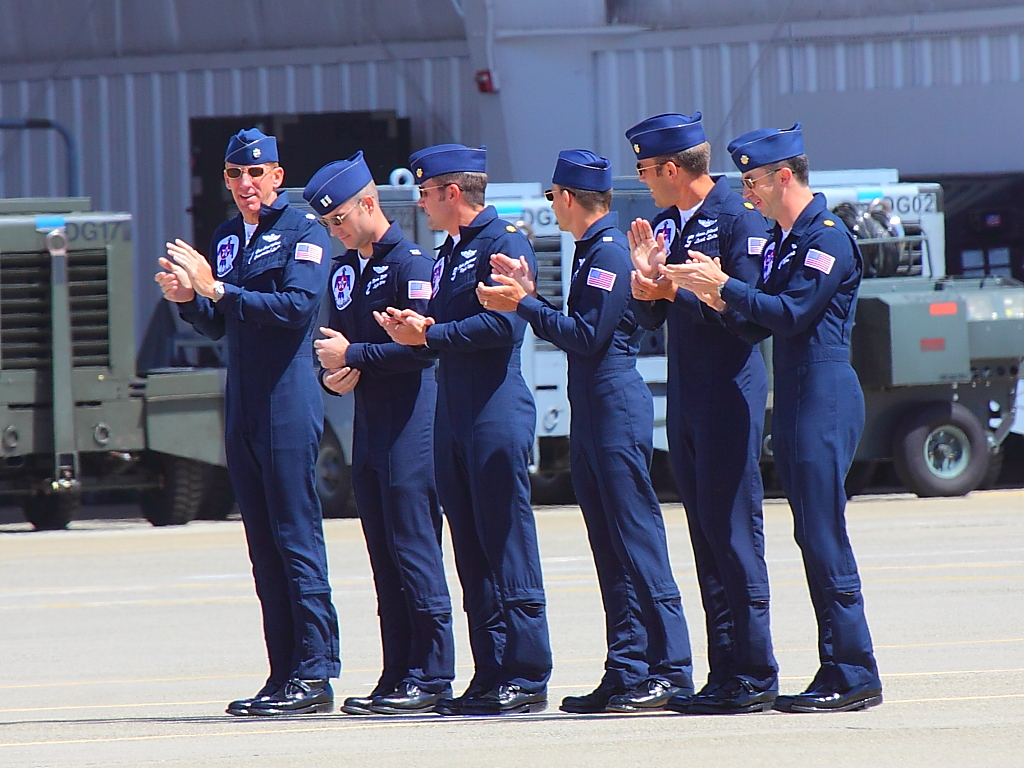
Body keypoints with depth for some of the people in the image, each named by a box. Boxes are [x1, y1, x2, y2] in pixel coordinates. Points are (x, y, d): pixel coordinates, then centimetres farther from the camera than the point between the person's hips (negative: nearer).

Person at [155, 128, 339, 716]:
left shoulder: (303, 232, -5)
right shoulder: (227, 238, 18)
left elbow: (297, 307, -18)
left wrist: (218, 290, -21)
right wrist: (188, 298, 0)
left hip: (289, 399, -8)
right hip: (243, 404, 8)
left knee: (297, 539, -9)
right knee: (264, 547, 7)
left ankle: (315, 675, -9)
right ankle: (284, 675, 8)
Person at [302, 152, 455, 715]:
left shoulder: (411, 264, -9)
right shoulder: (345, 269, 16)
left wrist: (354, 356, -13)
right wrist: (334, 375, 1)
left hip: (409, 429, -8)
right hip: (367, 426, 8)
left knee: (413, 548, -8)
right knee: (385, 560, 8)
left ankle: (430, 678, -6)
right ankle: (397, 678, 11)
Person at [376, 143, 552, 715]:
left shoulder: (504, 243, -8)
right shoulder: (450, 253, 20)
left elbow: (505, 324, -19)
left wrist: (431, 335, -13)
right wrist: (415, 329, 3)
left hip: (497, 414, -9)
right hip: (455, 418, 9)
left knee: (507, 545, -8)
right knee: (472, 554, 8)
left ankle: (527, 678, -6)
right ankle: (491, 677, 10)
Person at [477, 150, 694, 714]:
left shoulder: (609, 253, -13)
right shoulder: (591, 251, 18)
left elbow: (588, 337, -19)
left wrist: (523, 306, -14)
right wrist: (529, 295, 16)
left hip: (616, 412, -10)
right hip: (593, 414, 10)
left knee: (637, 542, -10)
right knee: (611, 547, 9)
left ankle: (670, 671, -10)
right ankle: (627, 673, 10)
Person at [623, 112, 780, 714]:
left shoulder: (739, 219, -9)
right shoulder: (668, 224, 14)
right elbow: (653, 319, 14)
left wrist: (675, 290, -18)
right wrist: (649, 278, -5)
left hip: (728, 391, -8)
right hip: (685, 394, 8)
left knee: (731, 528, -8)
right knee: (705, 530, 8)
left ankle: (754, 676, -5)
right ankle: (726, 673, 11)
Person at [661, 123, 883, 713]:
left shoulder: (828, 237, -11)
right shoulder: (782, 240, 18)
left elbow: (792, 313, -19)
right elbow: (759, 326, 16)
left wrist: (726, 286, -14)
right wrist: (720, 301, -1)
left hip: (824, 401, -10)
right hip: (796, 401, 10)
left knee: (825, 538, -11)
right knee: (813, 538, 8)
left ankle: (854, 677, -9)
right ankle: (840, 671, 10)